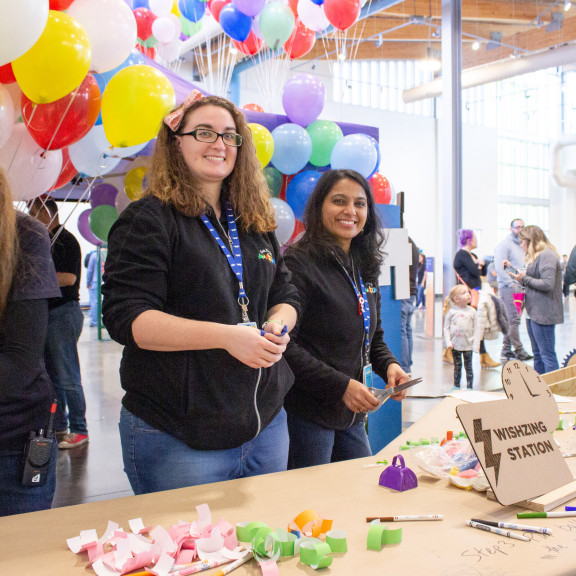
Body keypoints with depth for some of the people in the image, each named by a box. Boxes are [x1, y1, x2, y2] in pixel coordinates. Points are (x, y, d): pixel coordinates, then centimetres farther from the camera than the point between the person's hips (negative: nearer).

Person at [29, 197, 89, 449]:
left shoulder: (66, 240, -10)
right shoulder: (48, 240, 19)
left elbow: (69, 277, -21)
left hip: (64, 312, -10)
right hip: (48, 312, 10)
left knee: (67, 376, -6)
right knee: (52, 375, 13)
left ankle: (79, 430, 1)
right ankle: (59, 426, 21)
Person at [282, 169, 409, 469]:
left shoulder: (364, 268, 12)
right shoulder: (298, 262, -14)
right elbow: (285, 345, -20)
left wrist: (389, 365, 0)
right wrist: (340, 385, -21)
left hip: (352, 416, 8)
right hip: (307, 415, -7)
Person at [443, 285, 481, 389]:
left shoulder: (472, 311, -2)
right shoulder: (451, 312, -4)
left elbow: (477, 328, -1)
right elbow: (446, 328, 0)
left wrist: (476, 343, -7)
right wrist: (448, 342, -8)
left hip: (468, 345, 0)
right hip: (455, 345, 0)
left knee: (468, 367, 5)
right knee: (457, 367, 12)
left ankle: (470, 387, 14)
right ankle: (456, 386, 24)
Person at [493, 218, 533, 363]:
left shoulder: (521, 245, 21)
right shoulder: (504, 244, -7)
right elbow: (499, 267, -15)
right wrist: (511, 284, -16)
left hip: (519, 288, 8)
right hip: (509, 288, -8)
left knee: (511, 320, 8)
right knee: (513, 319, -9)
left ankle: (506, 351, 13)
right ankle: (518, 351, -5)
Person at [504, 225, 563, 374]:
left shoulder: (547, 255, -14)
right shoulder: (536, 256, 17)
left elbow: (548, 284, -23)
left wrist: (525, 278, -14)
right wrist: (512, 268, 18)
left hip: (543, 314, -11)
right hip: (533, 312, 11)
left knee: (547, 355, -6)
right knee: (537, 354, 16)